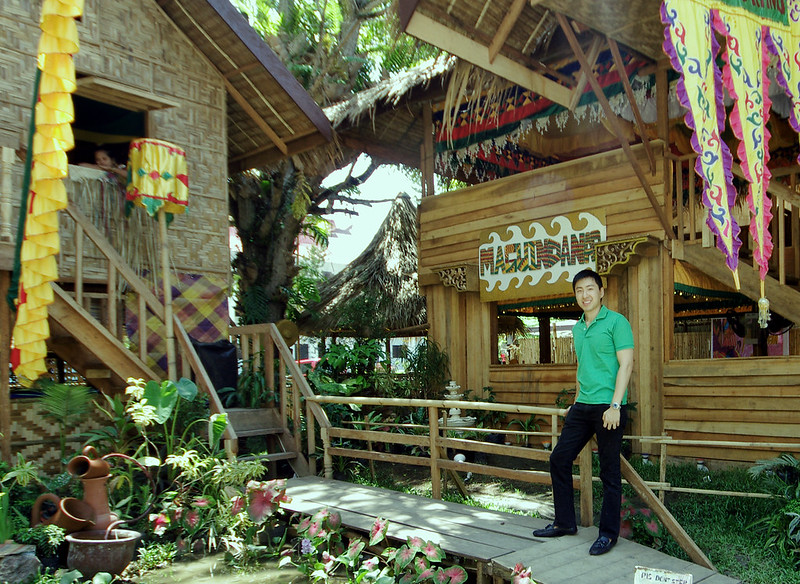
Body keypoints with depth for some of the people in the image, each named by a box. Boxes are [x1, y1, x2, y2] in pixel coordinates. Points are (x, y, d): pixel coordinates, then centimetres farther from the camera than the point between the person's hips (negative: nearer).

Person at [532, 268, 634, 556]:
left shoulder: (616, 322, -7)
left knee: (609, 472, 2)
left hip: (608, 408, -8)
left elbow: (626, 364, -12)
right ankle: (564, 522, 23)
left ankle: (608, 533, 15)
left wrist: (615, 405, -19)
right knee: (559, 459, 9)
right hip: (582, 408, 8)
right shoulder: (577, 328, 15)